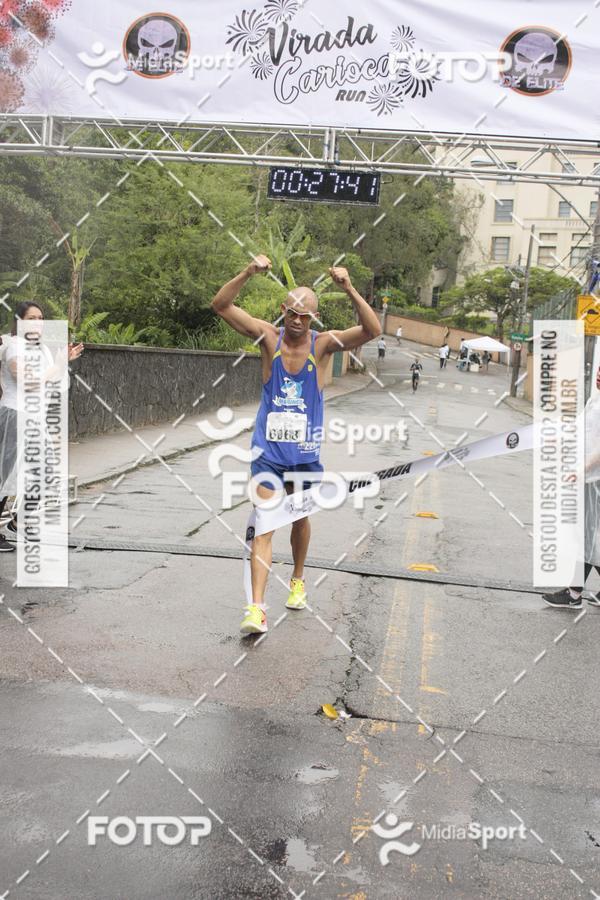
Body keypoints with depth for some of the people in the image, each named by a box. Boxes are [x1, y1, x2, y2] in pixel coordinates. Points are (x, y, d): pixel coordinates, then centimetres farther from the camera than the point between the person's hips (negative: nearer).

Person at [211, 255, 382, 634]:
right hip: (269, 450, -1)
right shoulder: (269, 337, -4)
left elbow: (373, 330, -17)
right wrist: (249, 273, -24)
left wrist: (349, 289, -29)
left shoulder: (323, 344, -5)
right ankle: (257, 607, -11)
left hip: (306, 451, 1)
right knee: (264, 524, -9)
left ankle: (298, 580, 42)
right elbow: (221, 305, -9)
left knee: (301, 518, 18)